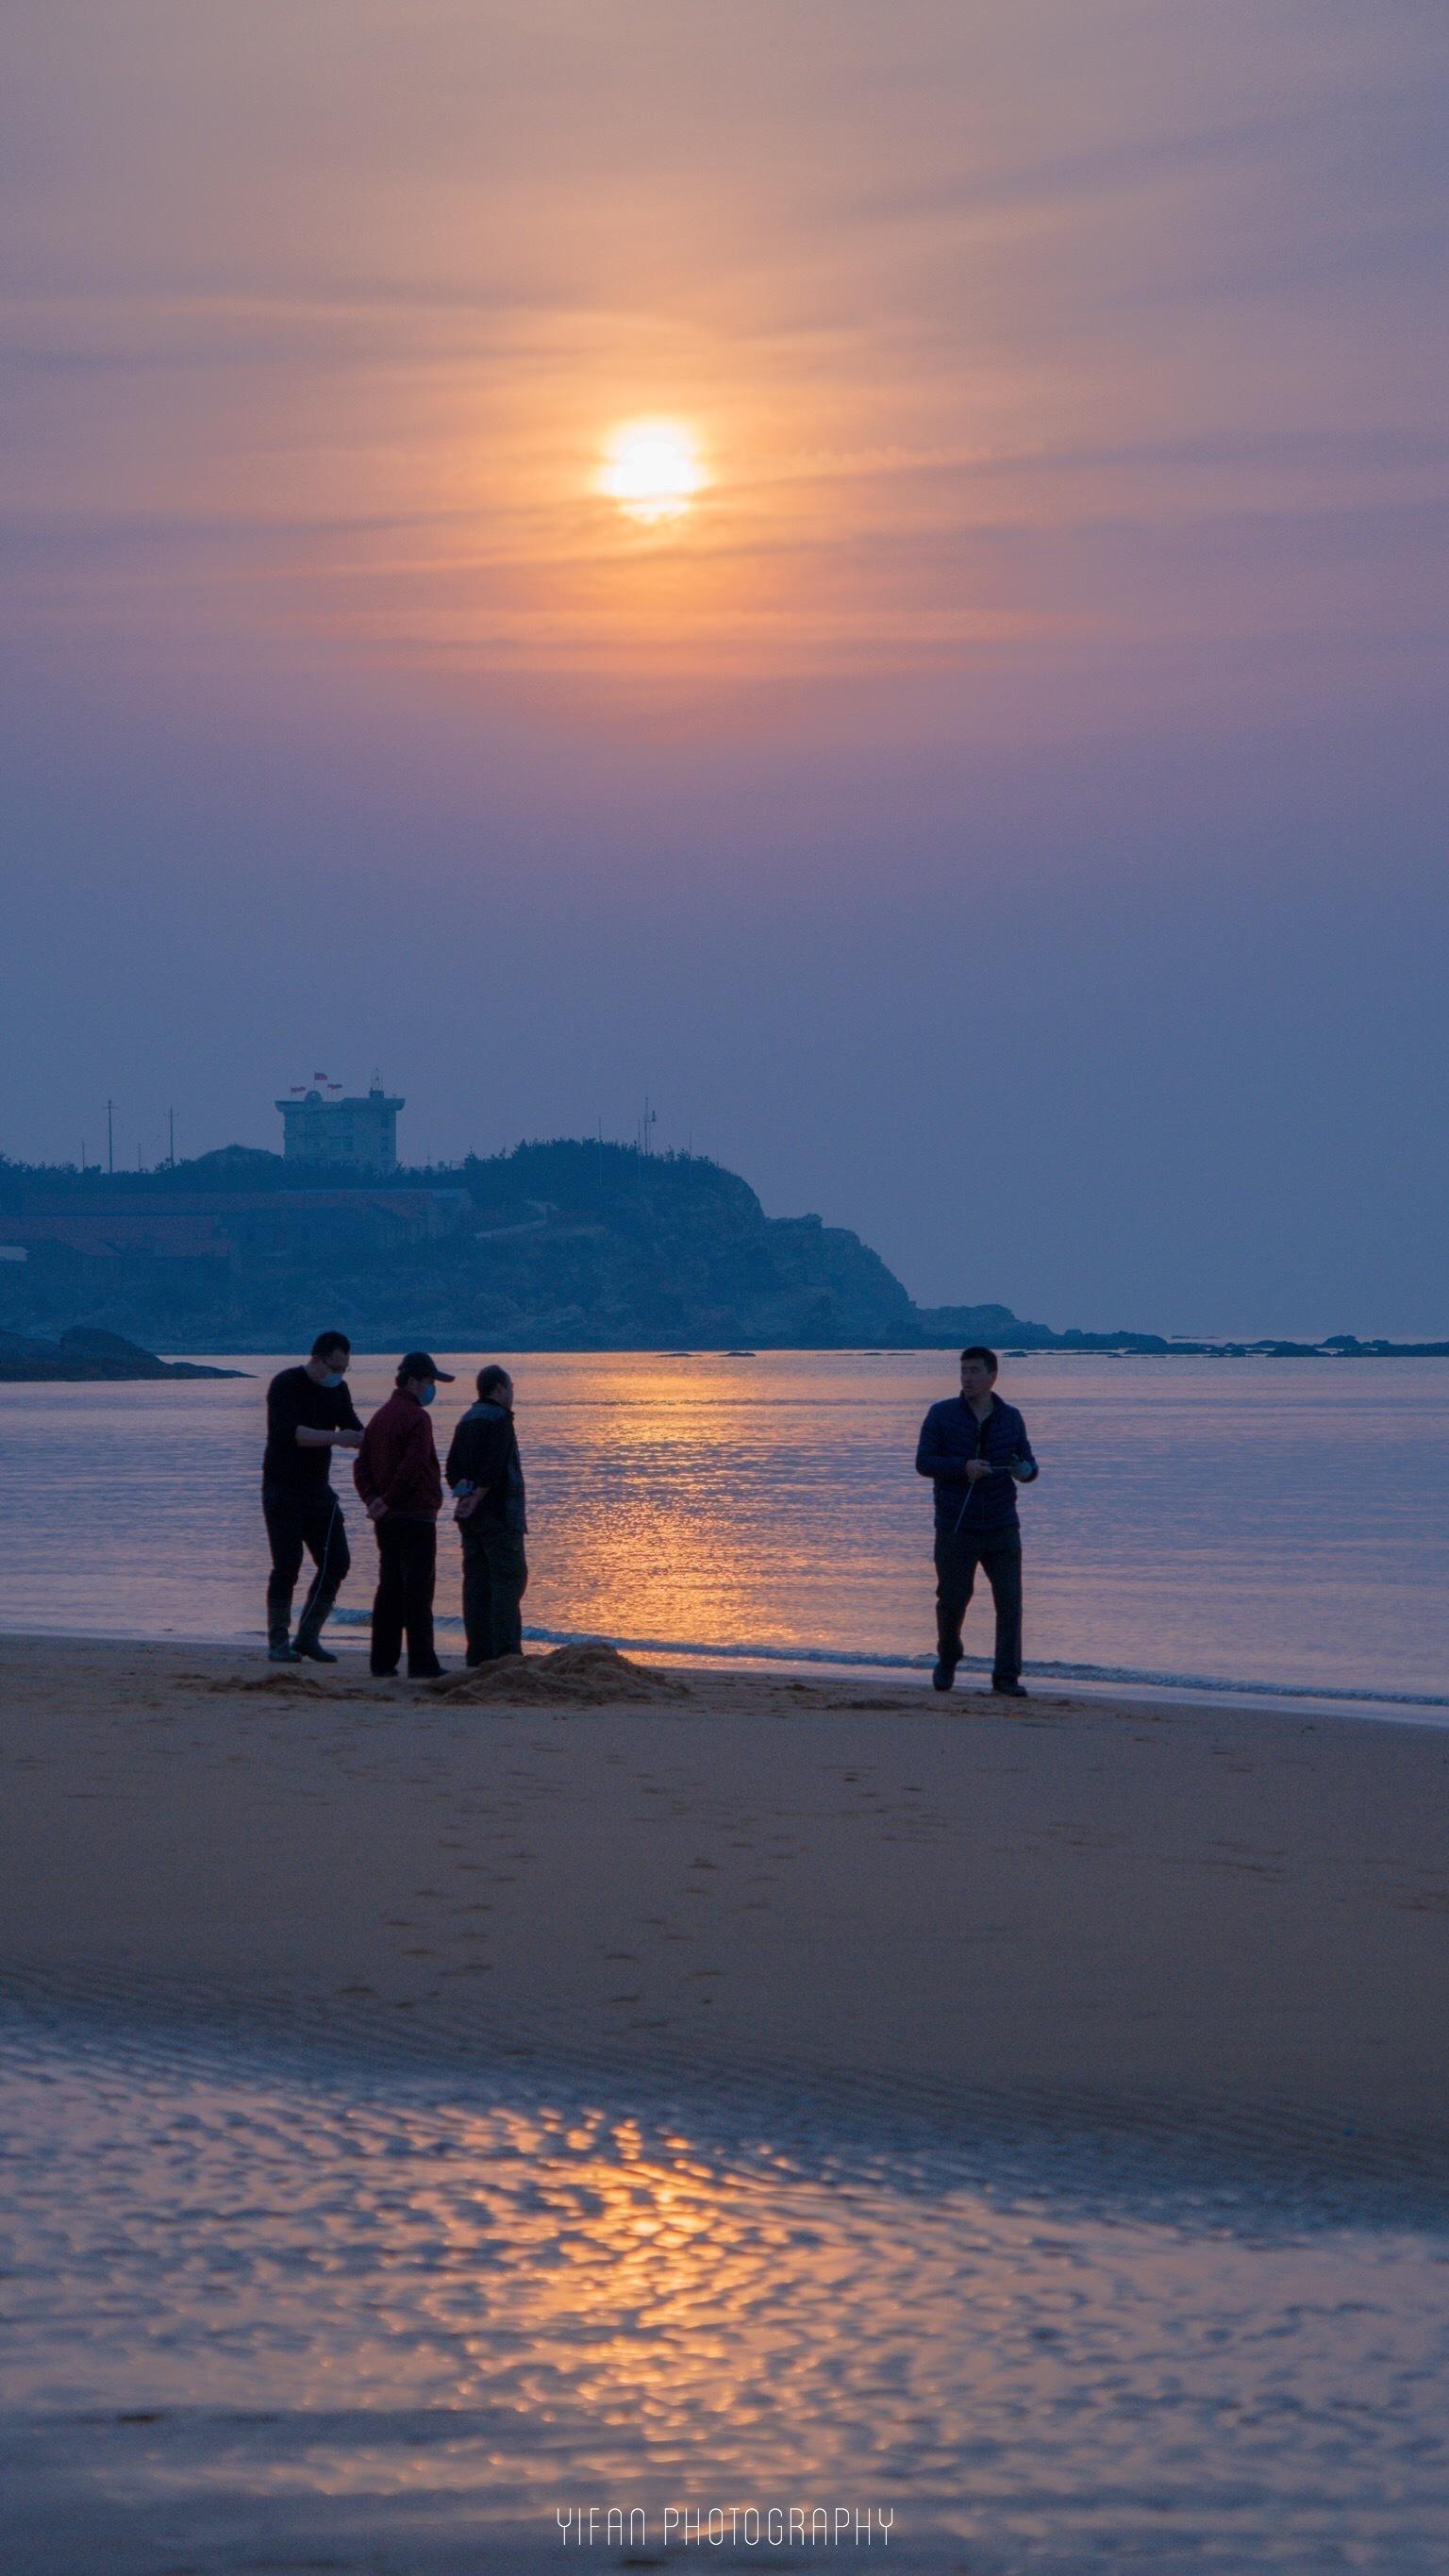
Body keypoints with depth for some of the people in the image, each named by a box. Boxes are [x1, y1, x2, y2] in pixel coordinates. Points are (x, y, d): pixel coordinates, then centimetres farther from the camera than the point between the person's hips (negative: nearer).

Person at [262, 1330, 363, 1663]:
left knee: (337, 1562, 0)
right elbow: (289, 1432, -26)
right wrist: (335, 1438, -35)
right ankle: (278, 1642, -1)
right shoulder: (286, 1384, -14)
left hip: (317, 1489, 7)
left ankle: (307, 1637, 9)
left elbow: (353, 1429, 10)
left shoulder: (337, 1389, 8)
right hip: (282, 1489, -7)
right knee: (287, 1565, -9)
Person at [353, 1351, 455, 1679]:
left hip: (387, 1520, 8)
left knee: (390, 1588, 11)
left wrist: (374, 1499, 0)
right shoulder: (416, 1418, -12)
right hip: (416, 1516, -8)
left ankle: (383, 1662, 11)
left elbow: (362, 1465, 12)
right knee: (418, 1590, -7)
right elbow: (412, 1467, -21)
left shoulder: (379, 1417, 15)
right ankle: (421, 1664, -8)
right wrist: (386, 1502, -12)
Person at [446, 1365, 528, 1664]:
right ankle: (506, 1651, -11)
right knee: (509, 1579, -6)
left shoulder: (467, 1421, 15)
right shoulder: (499, 1418, -10)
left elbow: (452, 1470, 11)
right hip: (499, 1513, -8)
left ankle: (479, 1651, 6)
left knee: (476, 1582, 7)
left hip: (471, 1516, 8)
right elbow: (493, 1467, -20)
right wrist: (475, 1500, -17)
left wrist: (464, 1492, -2)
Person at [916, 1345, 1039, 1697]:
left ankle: (1007, 1677, -2)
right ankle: (947, 1661, 31)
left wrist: (1026, 1471, -15)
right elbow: (923, 1462, -5)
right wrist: (963, 1467, -21)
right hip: (956, 1529, -1)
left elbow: (1028, 1464, 10)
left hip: (1002, 1528, 2)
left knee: (1010, 1600, -7)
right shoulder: (942, 1415, -1)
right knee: (952, 1599, 3)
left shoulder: (1010, 1418, 7)